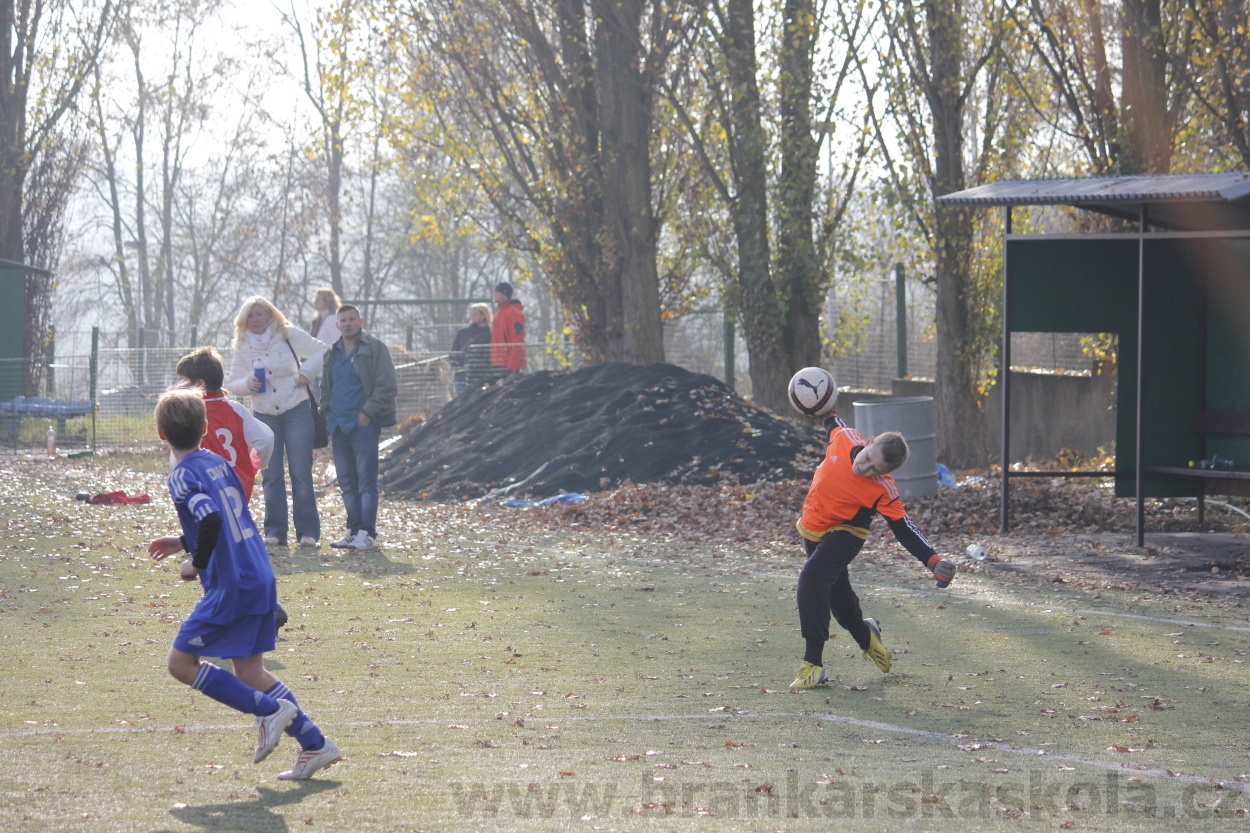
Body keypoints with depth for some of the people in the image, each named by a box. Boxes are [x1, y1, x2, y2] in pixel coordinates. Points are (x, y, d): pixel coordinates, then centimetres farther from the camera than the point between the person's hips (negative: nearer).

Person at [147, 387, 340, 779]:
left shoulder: (183, 476, -11)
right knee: (249, 672, 15)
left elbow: (211, 520, -27)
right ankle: (314, 743, 11)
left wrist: (196, 564, -12)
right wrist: (184, 541, 27)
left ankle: (269, 710, -3)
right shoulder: (218, 462, 14)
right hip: (261, 580, 8)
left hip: (230, 588, -8)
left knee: (181, 662, 2)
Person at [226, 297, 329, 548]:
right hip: (264, 415, 3)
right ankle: (275, 531, 7)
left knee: (301, 473, -4)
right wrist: (247, 384, -12)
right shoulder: (243, 347, 7)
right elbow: (232, 384, 9)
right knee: (271, 476, 2)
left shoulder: (289, 335, -2)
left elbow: (321, 352, -1)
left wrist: (305, 375, -11)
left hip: (296, 412, -3)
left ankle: (308, 531, -3)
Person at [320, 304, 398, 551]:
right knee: (346, 482, 9)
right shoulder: (333, 353, 17)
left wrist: (368, 412, -13)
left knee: (366, 481, -6)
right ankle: (353, 530, 15)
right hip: (338, 426, 7)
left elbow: (388, 387, -9)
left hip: (364, 425, -7)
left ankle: (367, 532, -6)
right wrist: (327, 412, 11)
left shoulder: (375, 349, -4)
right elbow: (325, 386, 26)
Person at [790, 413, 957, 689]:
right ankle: (866, 636, 51)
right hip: (811, 529, 6)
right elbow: (835, 423, 7)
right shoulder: (844, 439, -18)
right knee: (836, 593, 20)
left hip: (843, 535, -6)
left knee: (812, 582, -28)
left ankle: (813, 664, -24)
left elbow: (904, 529, -22)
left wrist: (933, 561, -32)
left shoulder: (883, 490, -27)